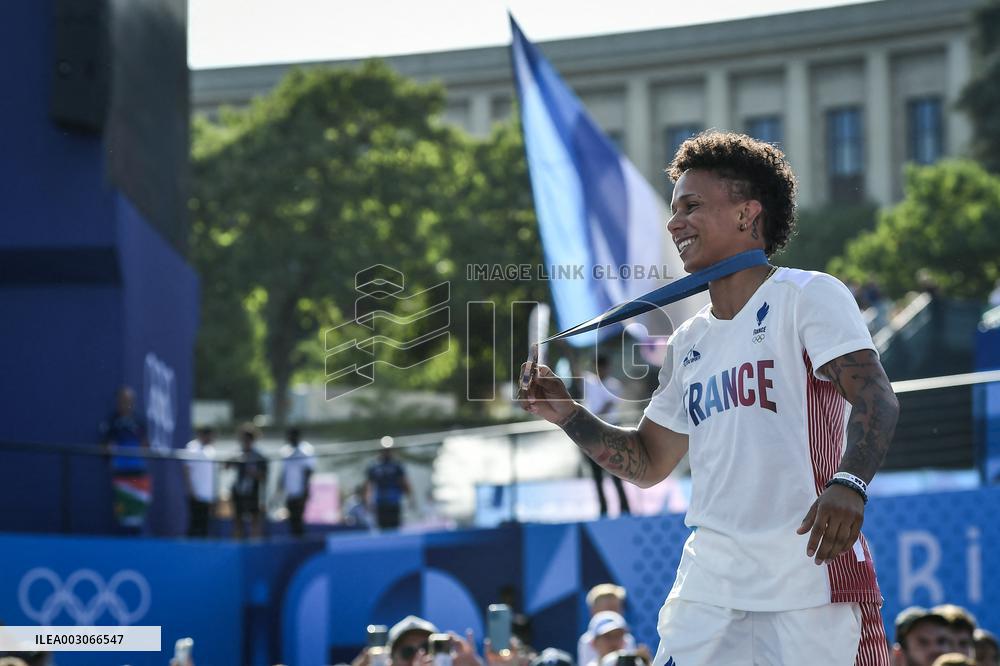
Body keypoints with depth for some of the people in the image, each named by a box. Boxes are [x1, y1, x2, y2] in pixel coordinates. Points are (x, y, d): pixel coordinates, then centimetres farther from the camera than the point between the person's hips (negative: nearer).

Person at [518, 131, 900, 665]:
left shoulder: (809, 295, -3)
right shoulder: (689, 342, 18)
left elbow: (876, 396, -17)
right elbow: (648, 462, 25)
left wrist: (847, 483, -35)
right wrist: (568, 415, 10)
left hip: (810, 572, -6)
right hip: (710, 577, 6)